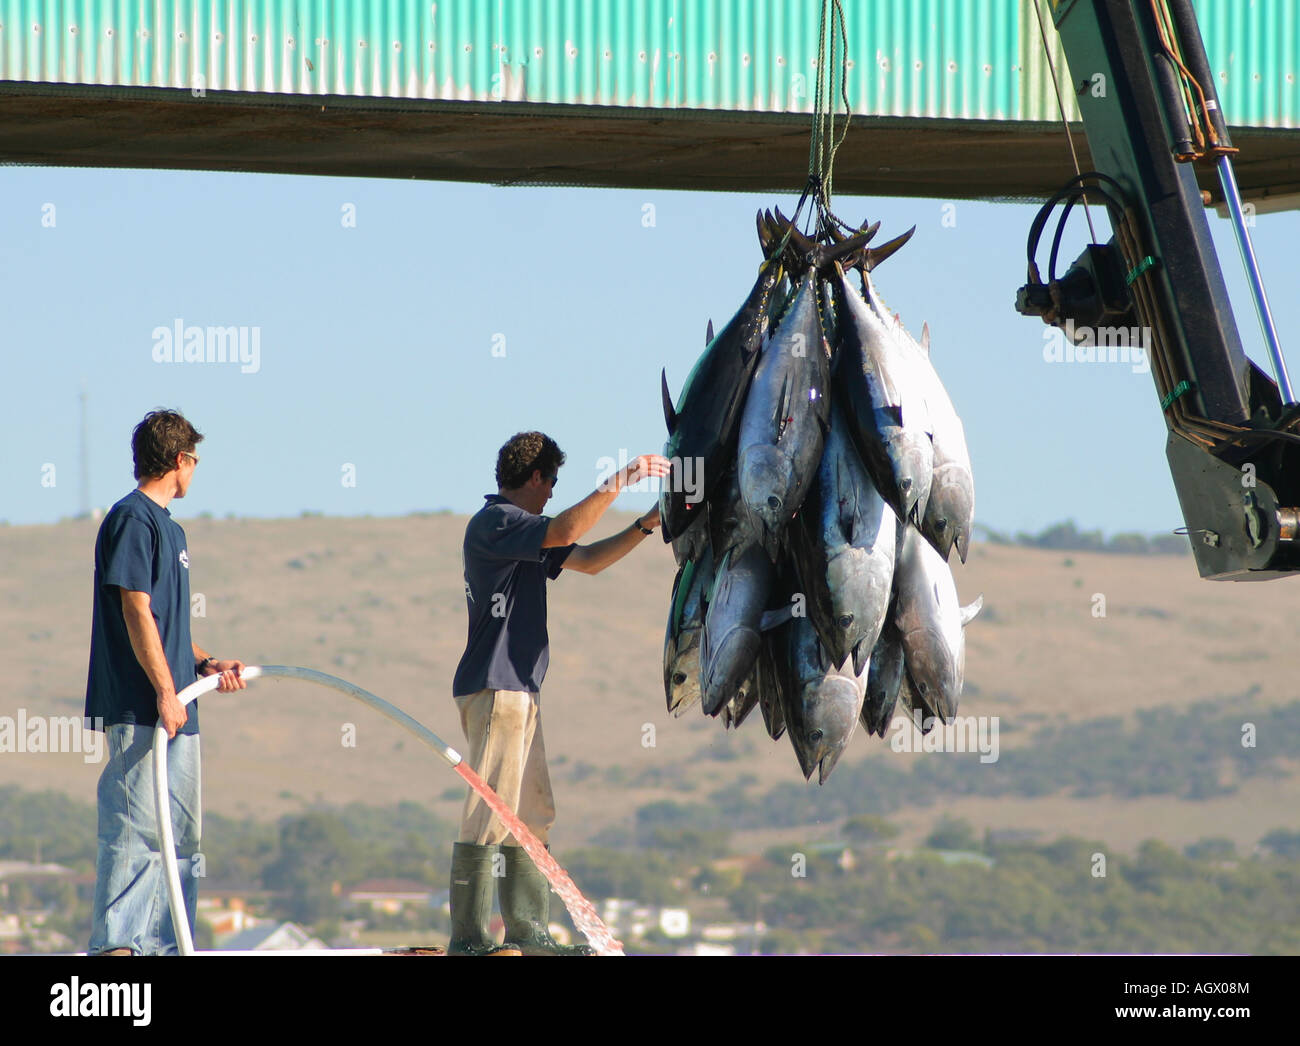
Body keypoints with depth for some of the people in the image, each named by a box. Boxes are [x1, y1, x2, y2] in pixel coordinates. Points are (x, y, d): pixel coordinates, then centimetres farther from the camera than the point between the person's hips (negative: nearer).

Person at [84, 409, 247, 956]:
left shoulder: (167, 527, 20)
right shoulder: (132, 519, -10)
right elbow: (136, 611, -17)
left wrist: (204, 663, 11)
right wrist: (165, 690, -20)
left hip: (175, 707, 10)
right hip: (139, 708, -10)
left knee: (181, 830, 11)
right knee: (136, 827, -11)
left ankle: (163, 941, 15)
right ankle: (113, 942, -11)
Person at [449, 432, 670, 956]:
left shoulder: (521, 529, 21)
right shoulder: (494, 522, -9)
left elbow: (588, 559, 26)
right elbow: (566, 532, -23)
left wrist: (647, 524, 18)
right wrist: (618, 482, -19)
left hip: (518, 688, 11)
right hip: (495, 684, -11)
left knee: (533, 814, 11)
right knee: (490, 813, -13)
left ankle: (528, 932, 13)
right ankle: (469, 937, -14)